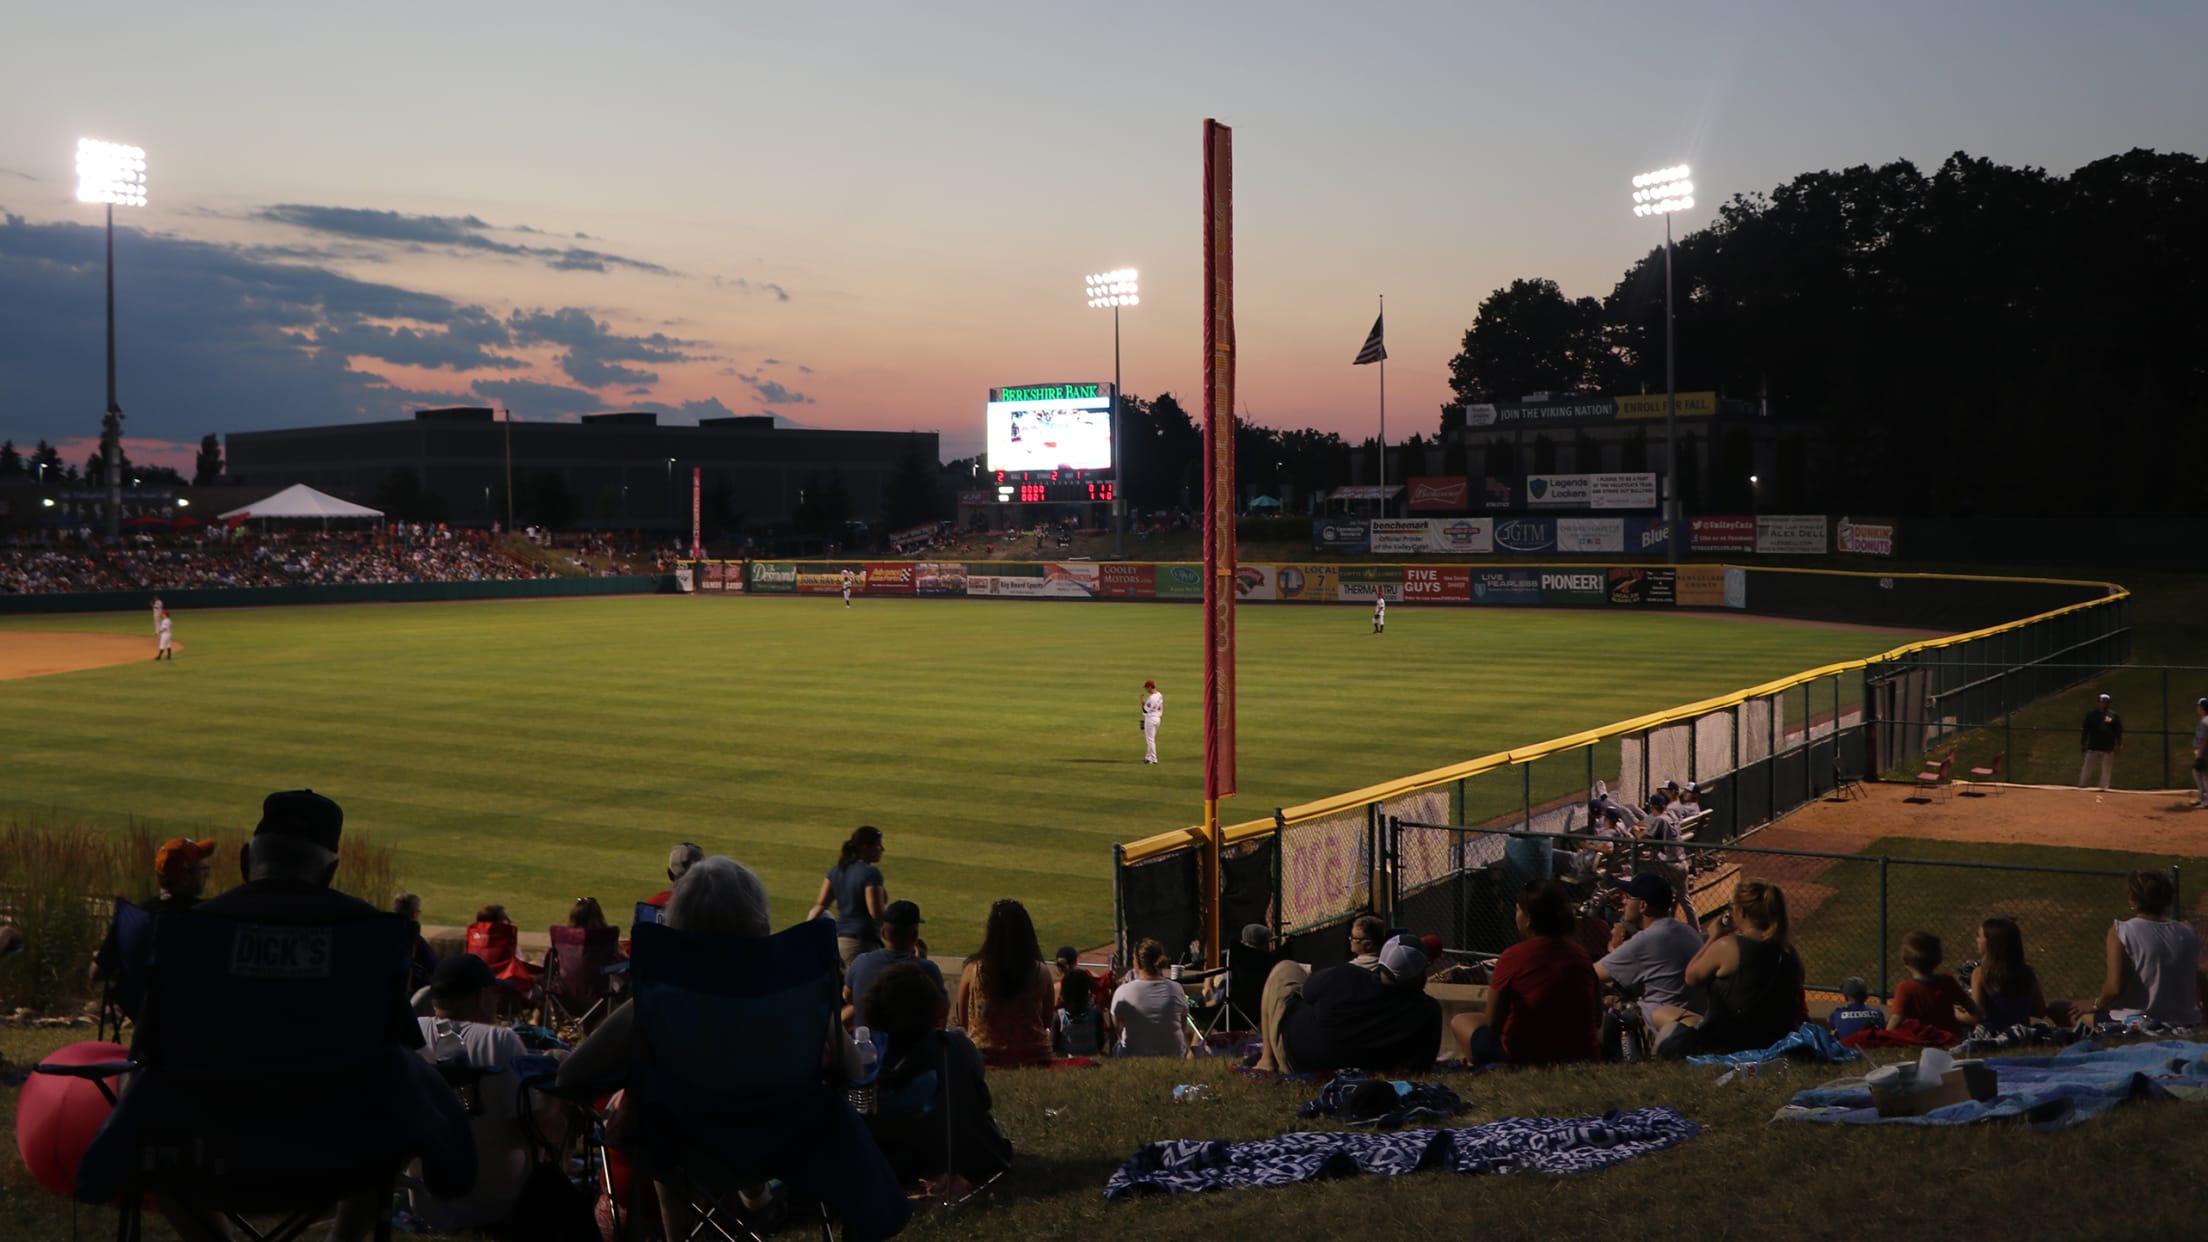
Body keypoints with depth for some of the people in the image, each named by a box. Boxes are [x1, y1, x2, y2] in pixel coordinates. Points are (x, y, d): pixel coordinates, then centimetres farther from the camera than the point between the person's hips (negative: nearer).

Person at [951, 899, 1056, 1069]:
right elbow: (1047, 1021, 7)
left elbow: (962, 1020, 5)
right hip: (1033, 1059, 1)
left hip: (984, 1058, -1)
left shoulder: (973, 970, -9)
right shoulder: (1041, 972, -7)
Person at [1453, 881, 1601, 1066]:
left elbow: (1493, 1021, -6)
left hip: (1522, 1057, -5)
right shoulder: (1580, 954, 1)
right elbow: (1597, 1020, 8)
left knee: (1461, 1022, 19)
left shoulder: (1513, 957, -13)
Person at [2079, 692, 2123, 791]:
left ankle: (2104, 789, 13)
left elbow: (2119, 731, 4)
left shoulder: (2113, 715, 3)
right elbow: (2085, 730, 7)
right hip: (2093, 747, 0)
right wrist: (2082, 743, 3)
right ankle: (2081, 787, 9)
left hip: (2108, 748, 0)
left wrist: (2119, 745, -4)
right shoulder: (2091, 714, 4)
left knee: (2106, 770, 5)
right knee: (2086, 768, 2)